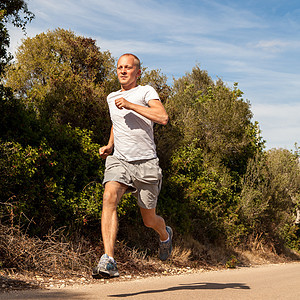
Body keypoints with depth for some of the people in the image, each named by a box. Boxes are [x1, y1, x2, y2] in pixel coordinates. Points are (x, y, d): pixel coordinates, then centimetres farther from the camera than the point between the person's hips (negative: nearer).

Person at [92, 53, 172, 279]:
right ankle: (109, 261, -33)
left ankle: (165, 235, 46)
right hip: (118, 160, 3)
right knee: (109, 198, -28)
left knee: (149, 220, 8)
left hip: (146, 162, -3)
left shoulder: (146, 92, 1)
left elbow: (163, 118, -16)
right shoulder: (111, 98, 18)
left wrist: (130, 105, -18)